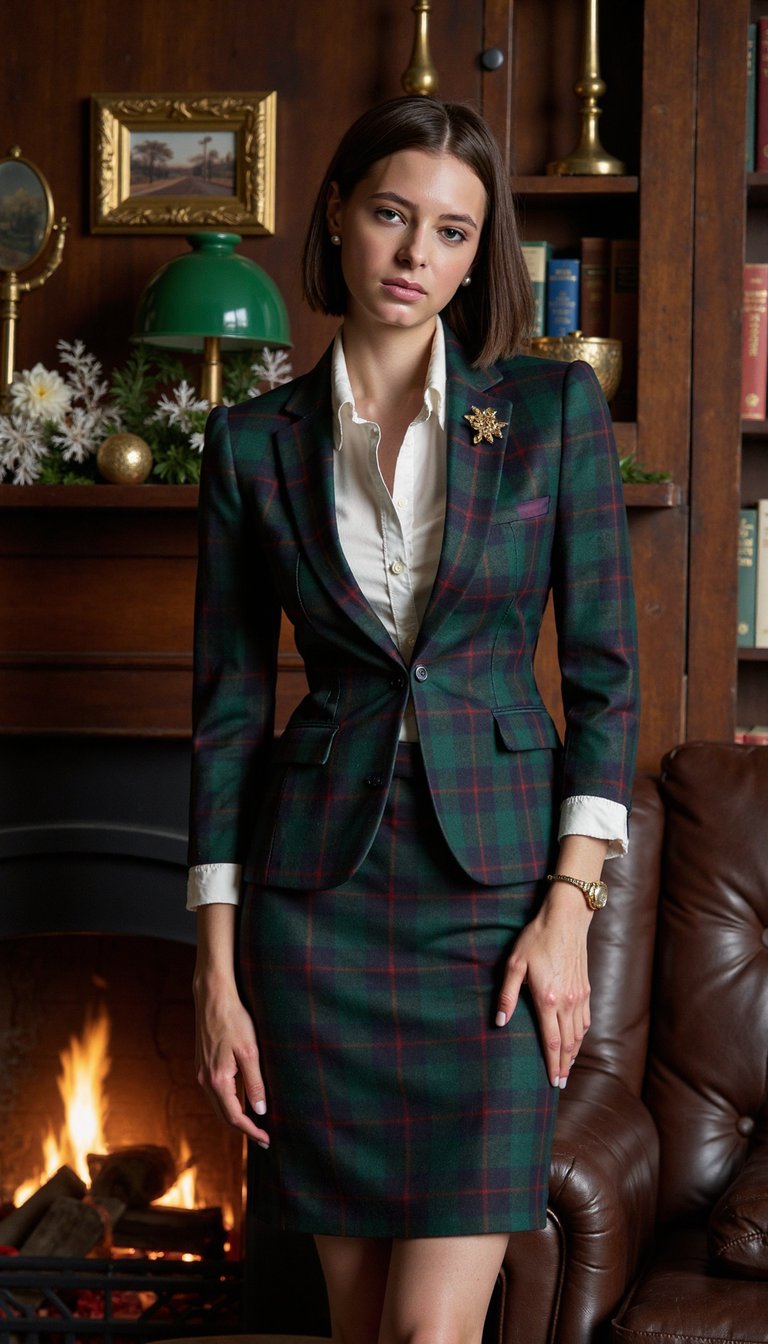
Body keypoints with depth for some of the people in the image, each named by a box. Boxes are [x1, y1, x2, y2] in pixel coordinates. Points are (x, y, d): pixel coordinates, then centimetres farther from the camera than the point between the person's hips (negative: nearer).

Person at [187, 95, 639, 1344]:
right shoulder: (255, 441, 4)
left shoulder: (552, 407, 1)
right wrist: (218, 971, 1)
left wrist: (571, 907, -8)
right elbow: (228, 705, 5)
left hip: (494, 887, -1)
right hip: (322, 890, 2)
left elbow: (604, 669, 1)